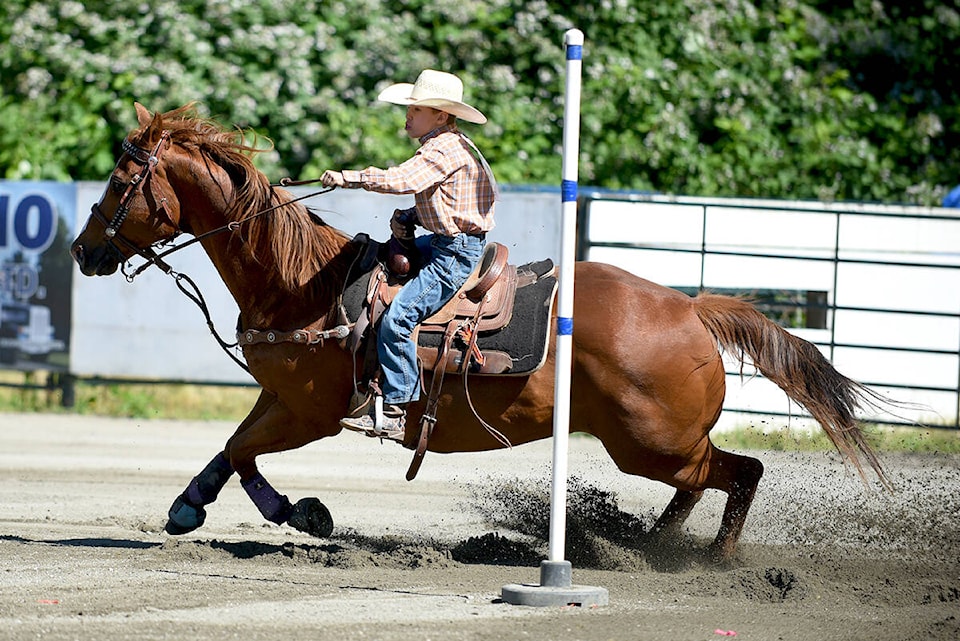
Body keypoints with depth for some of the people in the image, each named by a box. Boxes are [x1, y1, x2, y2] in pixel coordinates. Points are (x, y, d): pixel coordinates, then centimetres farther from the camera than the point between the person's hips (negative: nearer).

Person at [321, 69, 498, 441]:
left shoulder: (445, 149, -16)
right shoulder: (443, 146, 17)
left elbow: (402, 180, -33)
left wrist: (350, 178, -29)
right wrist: (407, 217, 4)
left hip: (458, 254, -12)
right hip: (444, 243, 12)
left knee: (397, 318, -20)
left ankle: (393, 412, -21)